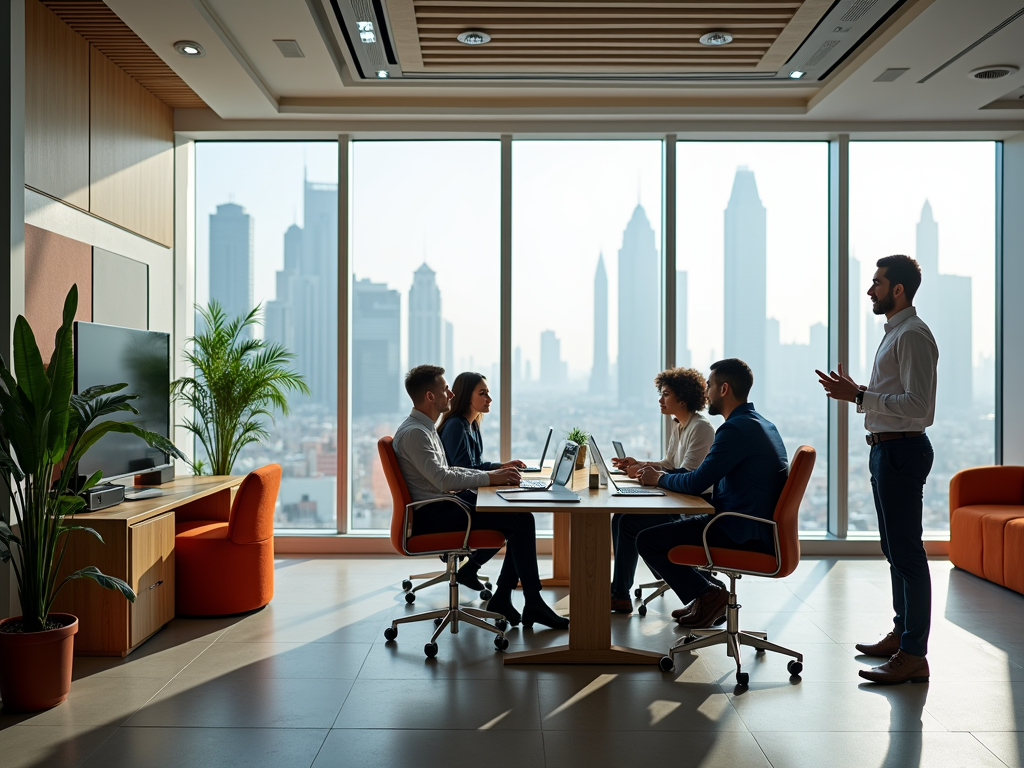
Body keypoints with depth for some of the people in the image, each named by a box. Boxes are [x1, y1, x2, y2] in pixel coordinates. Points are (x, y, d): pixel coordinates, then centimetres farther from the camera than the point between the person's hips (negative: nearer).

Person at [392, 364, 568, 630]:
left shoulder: (425, 428, 16)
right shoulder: (414, 433, -16)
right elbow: (444, 480, -24)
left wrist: (496, 473, 7)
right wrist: (489, 477, -15)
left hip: (441, 506, 10)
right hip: (429, 516, -10)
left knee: (521, 517, 2)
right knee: (521, 520, -15)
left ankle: (502, 598, 3)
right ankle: (534, 605, -6)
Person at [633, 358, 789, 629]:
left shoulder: (737, 428, -20)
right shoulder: (762, 424, 13)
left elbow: (695, 484, -21)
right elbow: (707, 475, 19)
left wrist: (659, 478, -1)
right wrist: (661, 471, 13)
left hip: (744, 535, -10)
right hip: (758, 529, 10)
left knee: (647, 541, -7)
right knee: (671, 523, 26)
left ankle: (707, 594, 4)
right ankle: (707, 596, 20)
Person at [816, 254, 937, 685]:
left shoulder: (912, 335, -15)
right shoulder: (895, 333, 18)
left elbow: (917, 405, -23)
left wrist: (859, 396, -23)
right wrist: (854, 391, 12)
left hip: (902, 451, -11)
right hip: (886, 449, 11)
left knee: (907, 553, -7)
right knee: (895, 550, 18)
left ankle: (914, 656, -1)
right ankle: (902, 634, 30)